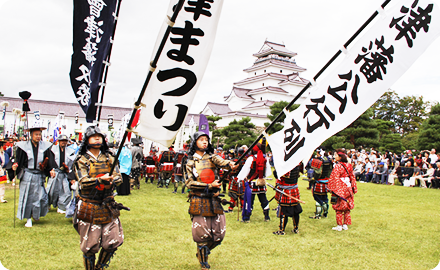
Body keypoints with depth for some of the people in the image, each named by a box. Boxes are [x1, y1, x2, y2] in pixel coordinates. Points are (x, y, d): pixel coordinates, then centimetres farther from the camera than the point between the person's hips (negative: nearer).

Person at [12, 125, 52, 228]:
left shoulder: (44, 146, 3)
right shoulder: (24, 146, -3)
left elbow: (48, 162, 9)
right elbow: (18, 160, -3)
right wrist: (15, 166, -21)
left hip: (39, 176, 2)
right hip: (27, 176, -2)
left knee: (40, 197, 0)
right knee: (27, 198, 4)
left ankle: (36, 215, 27)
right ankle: (28, 219, 18)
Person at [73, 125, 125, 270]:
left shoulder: (109, 158, 9)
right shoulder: (81, 160, -3)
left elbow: (118, 177, -1)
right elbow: (83, 182, -16)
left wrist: (110, 181, -24)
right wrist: (100, 180, -32)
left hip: (108, 206, 4)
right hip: (89, 208, -4)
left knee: (113, 242, 6)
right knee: (90, 246, 1)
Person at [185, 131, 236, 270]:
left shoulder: (211, 157, 8)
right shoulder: (191, 162, 3)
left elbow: (220, 161, -16)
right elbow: (189, 183, -5)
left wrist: (229, 164, -39)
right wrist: (209, 185, -13)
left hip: (214, 200, 3)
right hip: (199, 201, -3)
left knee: (219, 233, 5)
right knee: (202, 233, -1)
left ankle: (203, 251, 32)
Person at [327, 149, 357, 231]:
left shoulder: (337, 166, -15)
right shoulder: (349, 166, 7)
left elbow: (335, 179, -17)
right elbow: (352, 177, 14)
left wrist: (334, 190, -12)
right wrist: (353, 189, 21)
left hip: (340, 190, -7)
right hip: (348, 189, 7)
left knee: (339, 209, 2)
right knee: (347, 208, 13)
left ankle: (339, 226, 7)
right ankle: (345, 225, 20)